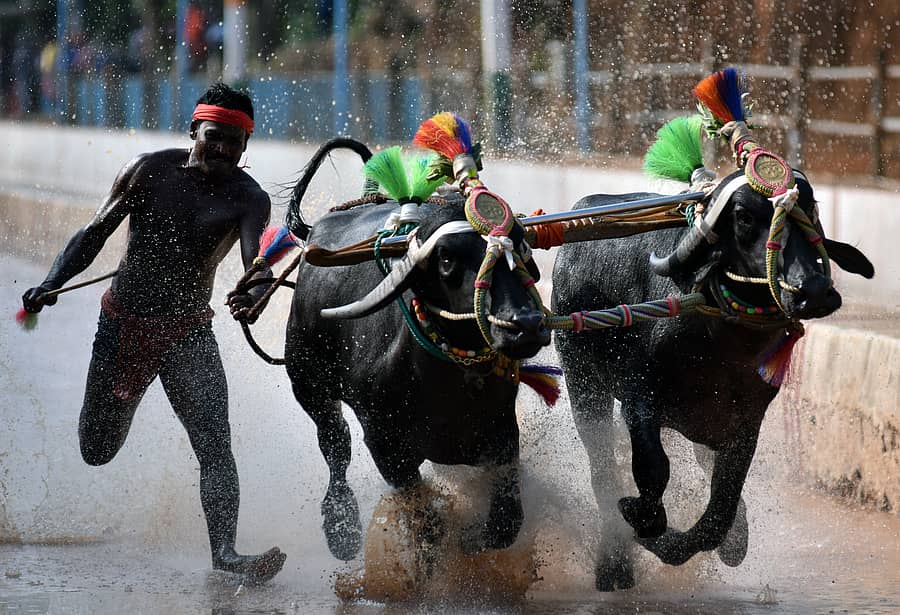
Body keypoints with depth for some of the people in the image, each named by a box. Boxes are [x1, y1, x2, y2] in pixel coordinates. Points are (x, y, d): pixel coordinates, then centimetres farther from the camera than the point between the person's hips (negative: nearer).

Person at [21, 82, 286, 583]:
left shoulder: (248, 199, -8)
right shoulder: (150, 170, -7)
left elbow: (257, 258, -26)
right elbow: (94, 235, -4)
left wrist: (256, 292, -50)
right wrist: (51, 284, -19)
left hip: (190, 334, -1)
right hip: (123, 324, 1)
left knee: (214, 444, -19)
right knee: (98, 451, 11)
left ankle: (225, 551, -26)